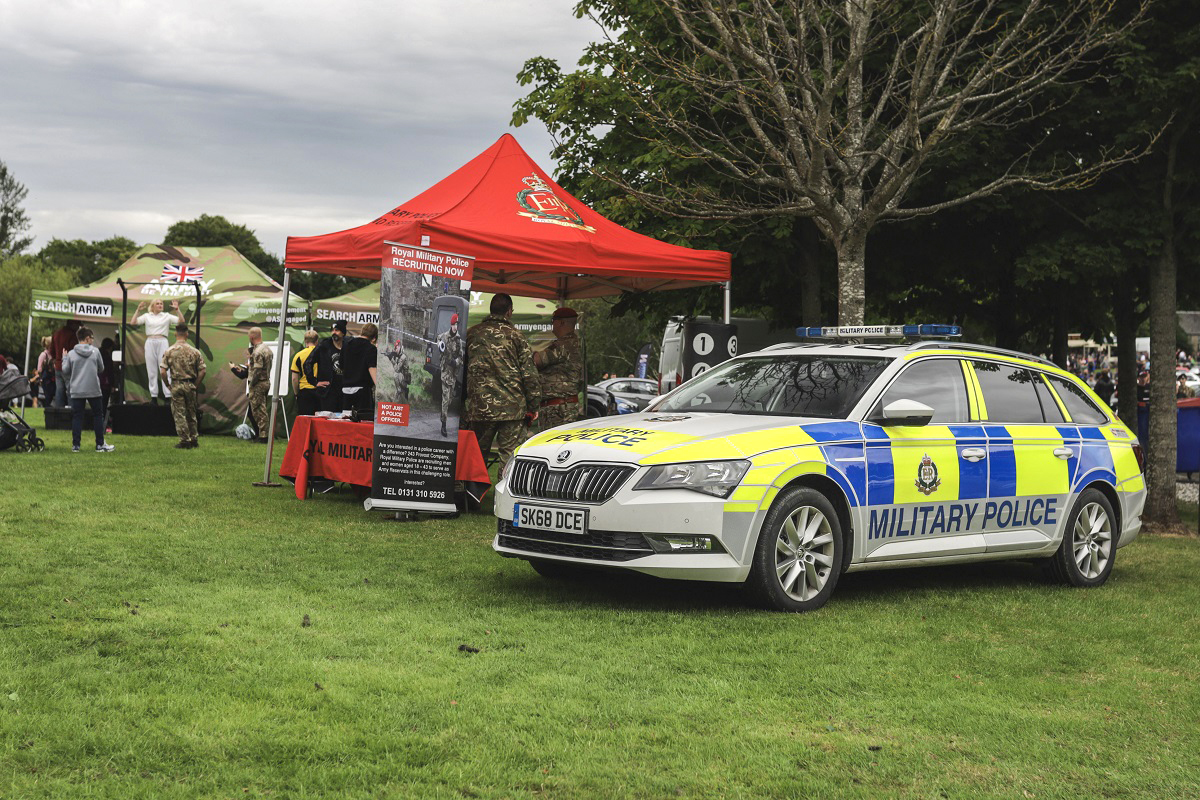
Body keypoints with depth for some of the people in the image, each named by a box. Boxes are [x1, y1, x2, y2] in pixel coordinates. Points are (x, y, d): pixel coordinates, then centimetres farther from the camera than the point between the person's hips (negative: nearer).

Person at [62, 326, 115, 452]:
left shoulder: (71, 354, -1)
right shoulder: (95, 351, -3)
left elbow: (65, 371, 2)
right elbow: (101, 369, 6)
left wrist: (64, 358, 19)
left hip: (76, 391, 1)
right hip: (94, 389, -1)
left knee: (77, 417, 6)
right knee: (98, 415, 9)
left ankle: (75, 445, 4)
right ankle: (100, 444, 9)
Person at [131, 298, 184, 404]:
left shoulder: (166, 316, 8)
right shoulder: (147, 316, 10)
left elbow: (181, 321, -2)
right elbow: (133, 322, 1)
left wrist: (177, 310, -13)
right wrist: (138, 310, -5)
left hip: (162, 343, -2)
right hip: (150, 343, 2)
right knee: (151, 371, 3)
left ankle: (168, 395, -8)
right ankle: (153, 397, 7)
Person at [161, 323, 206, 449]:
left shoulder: (169, 351, -6)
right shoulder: (194, 351, -2)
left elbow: (163, 371, -11)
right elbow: (202, 371, -3)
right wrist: (195, 385, 8)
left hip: (176, 385, -2)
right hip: (190, 385, 2)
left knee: (179, 414, 5)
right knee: (192, 413, 14)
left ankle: (185, 441, 6)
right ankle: (194, 440, 19)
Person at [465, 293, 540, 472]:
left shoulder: (471, 334, 8)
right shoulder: (515, 335, 0)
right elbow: (529, 373, -2)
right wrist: (532, 407, 3)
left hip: (480, 407, 2)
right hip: (512, 407, -2)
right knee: (510, 455, -1)